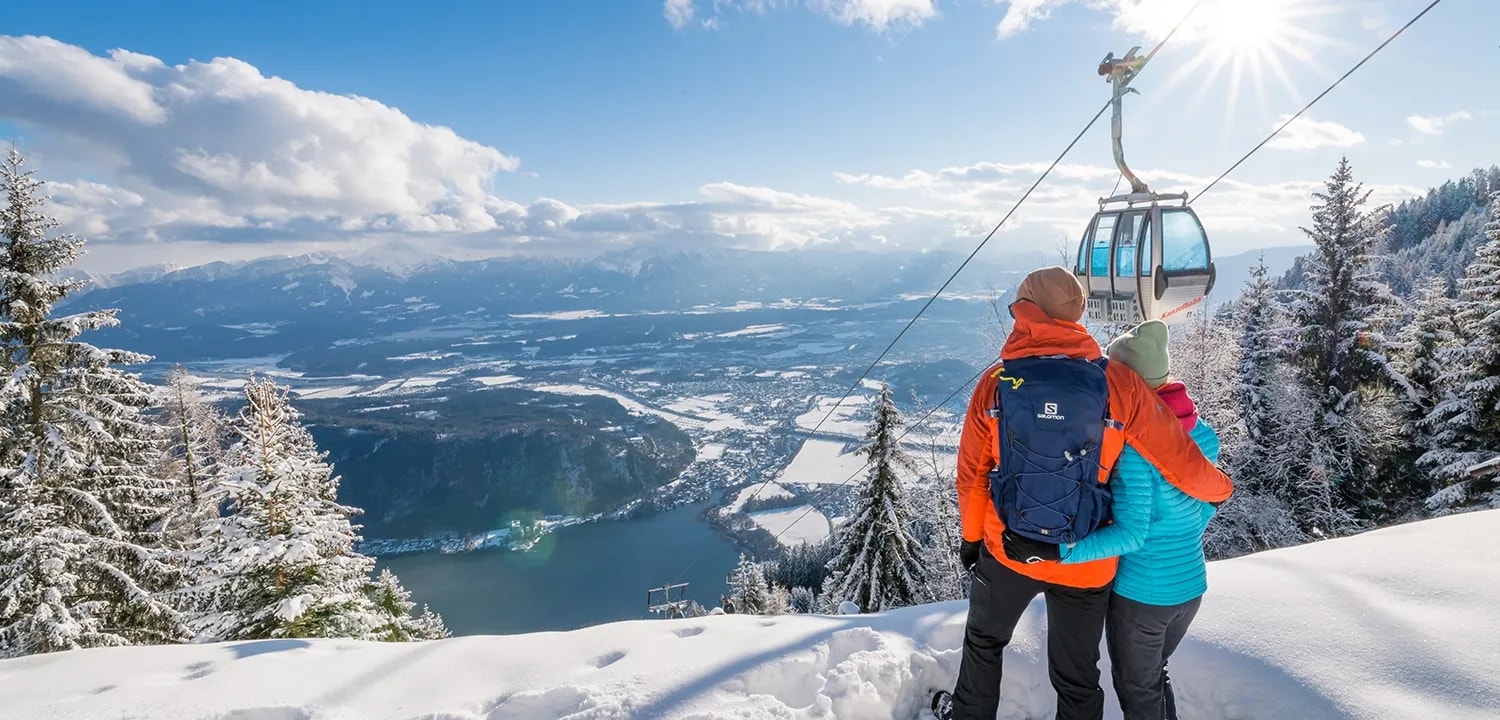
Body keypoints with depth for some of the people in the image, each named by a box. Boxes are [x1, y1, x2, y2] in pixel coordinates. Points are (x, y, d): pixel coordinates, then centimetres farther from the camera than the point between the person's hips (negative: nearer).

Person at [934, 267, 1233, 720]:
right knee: (1077, 675, 21)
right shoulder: (1117, 382, -15)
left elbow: (972, 473, -4)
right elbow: (1178, 457, -9)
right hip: (1086, 563, 0)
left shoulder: (995, 382, -12)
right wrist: (1220, 489, 14)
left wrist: (972, 536, 11)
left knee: (984, 640, 27)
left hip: (1007, 549, 0)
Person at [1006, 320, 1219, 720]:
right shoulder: (1203, 435, -3)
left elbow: (1131, 533, -26)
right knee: (1156, 678, 29)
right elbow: (1207, 507, 9)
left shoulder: (1132, 442, -25)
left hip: (1140, 594, -7)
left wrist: (1057, 551, -29)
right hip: (1191, 586, 7)